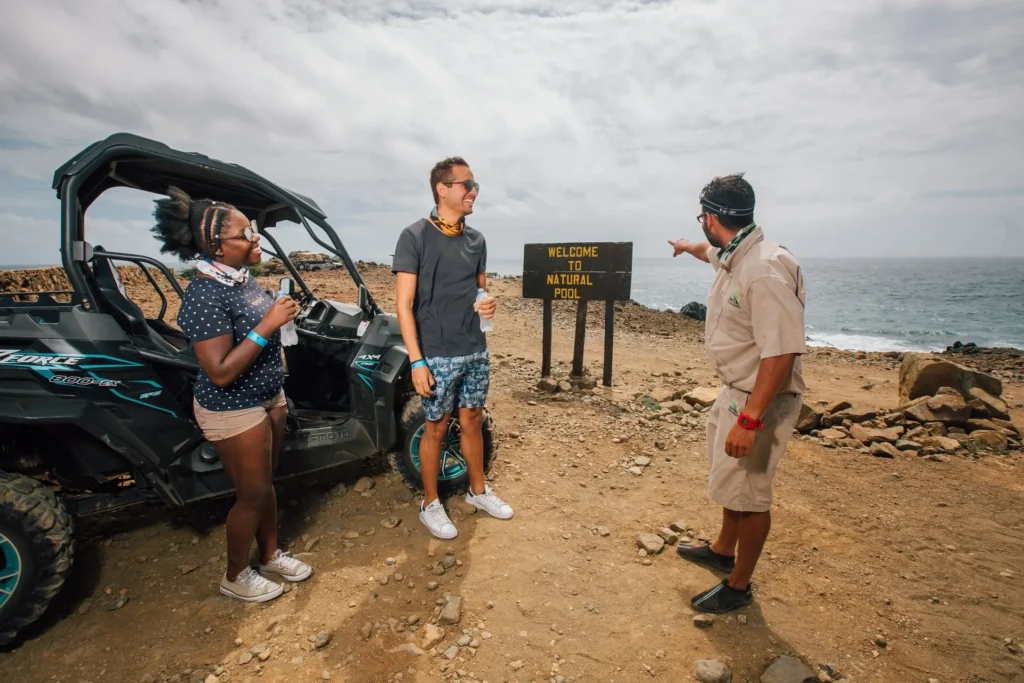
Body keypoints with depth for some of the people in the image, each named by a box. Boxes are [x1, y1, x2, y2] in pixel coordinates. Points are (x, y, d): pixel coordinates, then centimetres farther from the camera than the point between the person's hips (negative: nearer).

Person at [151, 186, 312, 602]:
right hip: (233, 411, -8)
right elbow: (221, 373, -28)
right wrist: (267, 325, -31)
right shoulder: (204, 297, -25)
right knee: (253, 494, 7)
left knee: (266, 482, 20)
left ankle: (270, 555, 41)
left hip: (268, 397, 8)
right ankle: (235, 577, 31)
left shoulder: (242, 278, 2)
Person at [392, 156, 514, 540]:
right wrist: (417, 361, -18)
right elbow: (404, 304, -12)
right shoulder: (415, 237, -10)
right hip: (437, 356, -5)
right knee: (436, 428, 8)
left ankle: (478, 491, 36)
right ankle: (430, 505, 27)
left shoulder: (476, 240, 7)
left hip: (476, 352, 5)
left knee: (473, 422, 17)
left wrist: (489, 304, -5)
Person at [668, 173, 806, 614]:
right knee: (733, 479, 25)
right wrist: (687, 246, 51)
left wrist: (749, 420, -32)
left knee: (748, 493, 6)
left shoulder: (764, 271, -28)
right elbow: (713, 251, 29)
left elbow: (782, 352, -32)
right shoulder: (733, 256, 2)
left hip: (760, 400, -10)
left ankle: (739, 586, 27)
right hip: (735, 390, 10)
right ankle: (723, 551, 47)